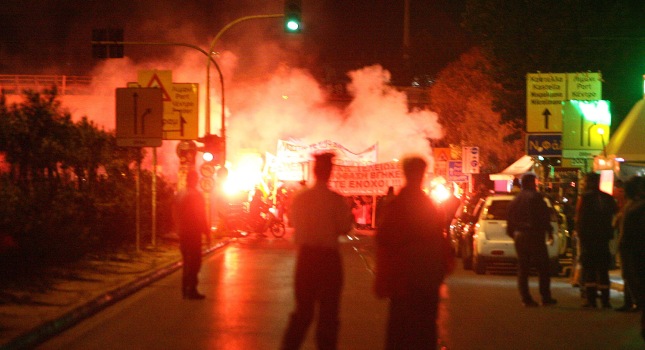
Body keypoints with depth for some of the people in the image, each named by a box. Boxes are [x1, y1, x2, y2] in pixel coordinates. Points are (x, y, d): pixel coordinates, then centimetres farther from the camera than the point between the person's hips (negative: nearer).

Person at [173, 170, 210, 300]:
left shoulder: (179, 195, 7)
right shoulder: (196, 195, -14)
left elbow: (175, 214, 11)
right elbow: (201, 216, -14)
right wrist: (206, 232, -8)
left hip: (182, 232, 7)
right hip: (193, 232, -7)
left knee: (187, 261, 15)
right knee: (195, 261, -4)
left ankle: (185, 289, 16)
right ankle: (192, 289, -8)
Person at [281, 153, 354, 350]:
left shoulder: (300, 198, -2)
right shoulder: (336, 199, -13)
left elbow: (296, 225, 6)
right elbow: (344, 228, -9)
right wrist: (350, 217, 10)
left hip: (305, 254, 4)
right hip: (328, 256, -4)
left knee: (303, 310, 14)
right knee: (328, 311, 7)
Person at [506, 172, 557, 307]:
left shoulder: (515, 200, 14)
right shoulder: (536, 197, -7)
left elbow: (510, 223, 16)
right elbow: (544, 216, -13)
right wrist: (549, 232, -4)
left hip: (519, 236, 6)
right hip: (534, 235, -6)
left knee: (522, 270, 7)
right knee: (542, 268, 0)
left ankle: (526, 298, 3)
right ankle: (545, 297, -2)